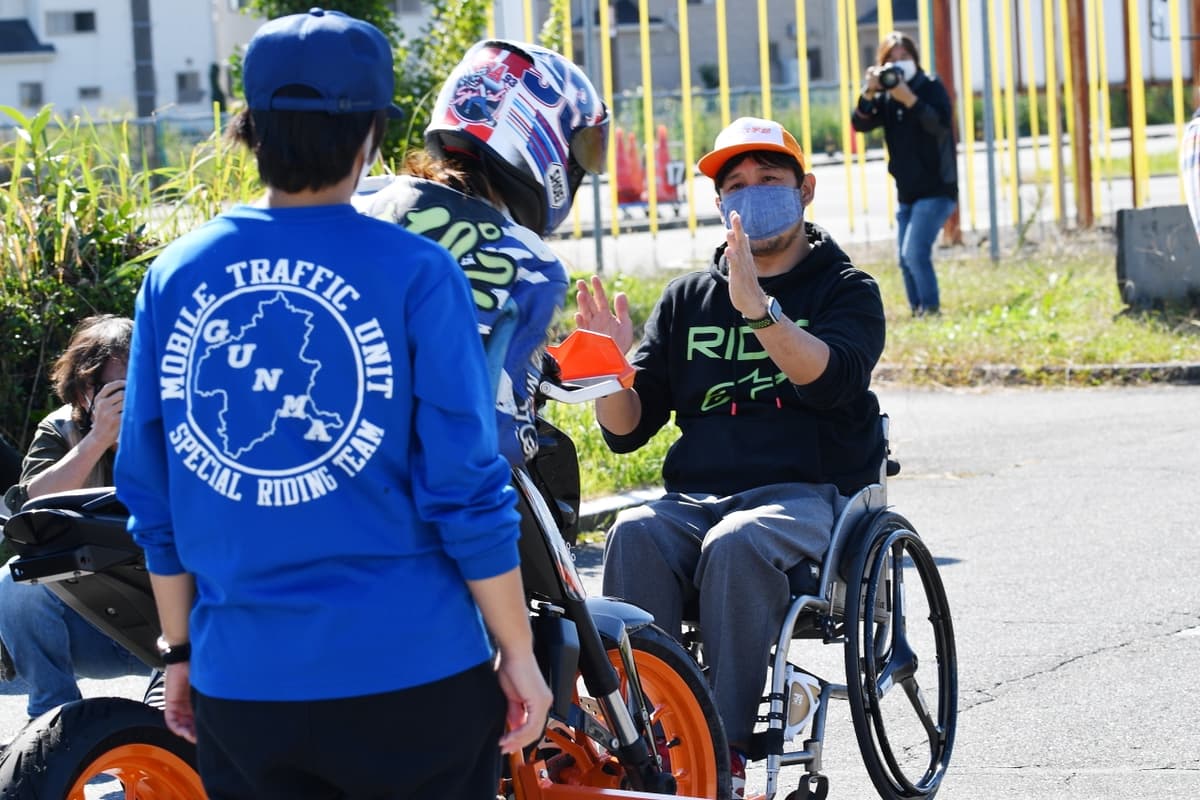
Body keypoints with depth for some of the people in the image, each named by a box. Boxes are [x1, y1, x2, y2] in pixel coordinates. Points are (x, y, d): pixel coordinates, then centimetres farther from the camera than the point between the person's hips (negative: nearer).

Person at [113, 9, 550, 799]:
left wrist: (181, 649, 17)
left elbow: (151, 493, 7)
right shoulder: (415, 274, -9)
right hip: (409, 674, -3)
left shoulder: (174, 277, 3)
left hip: (241, 680, 3)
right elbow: (465, 487, -9)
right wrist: (518, 655, -1)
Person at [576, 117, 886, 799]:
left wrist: (758, 306, -26)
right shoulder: (688, 300, 20)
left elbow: (829, 377, -13)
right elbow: (627, 429, 14)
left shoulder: (847, 290, 10)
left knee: (736, 545, -37)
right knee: (635, 537, -31)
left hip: (806, 494, -3)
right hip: (696, 497, 3)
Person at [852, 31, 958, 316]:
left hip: (937, 189, -7)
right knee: (907, 260, 8)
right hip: (907, 193, 7)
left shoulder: (930, 87, -8)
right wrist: (869, 94, -21)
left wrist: (908, 99, -33)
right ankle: (919, 312, 18)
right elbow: (860, 124, -4)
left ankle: (931, 309, -12)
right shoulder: (886, 94, 7)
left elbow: (941, 124, -24)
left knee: (915, 252, -19)